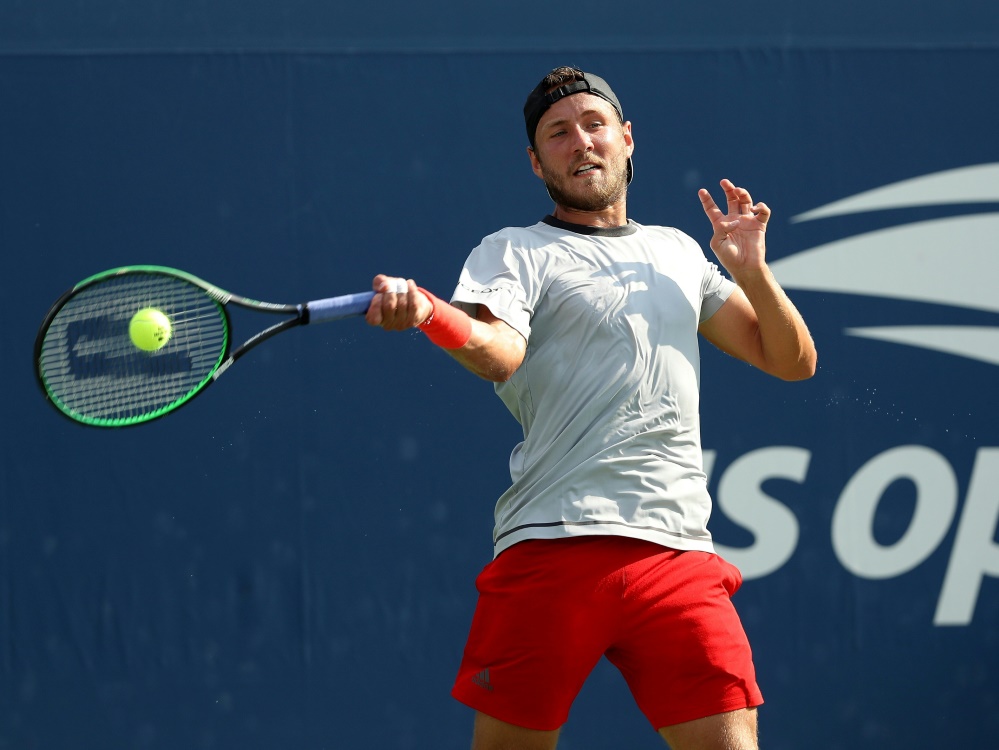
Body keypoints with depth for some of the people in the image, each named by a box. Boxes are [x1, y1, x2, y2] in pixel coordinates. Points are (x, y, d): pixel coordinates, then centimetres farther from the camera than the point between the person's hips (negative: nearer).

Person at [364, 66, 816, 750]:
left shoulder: (678, 251, 24)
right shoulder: (517, 252, 9)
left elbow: (792, 361, 26)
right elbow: (499, 353, -13)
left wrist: (751, 272, 8)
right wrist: (427, 312, -35)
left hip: (678, 555, 3)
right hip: (552, 542, -3)